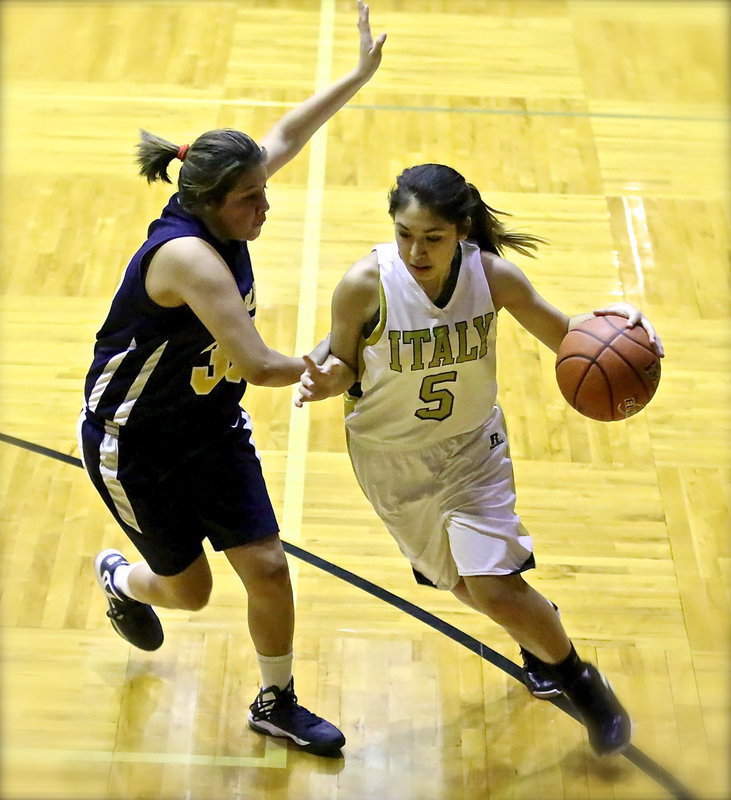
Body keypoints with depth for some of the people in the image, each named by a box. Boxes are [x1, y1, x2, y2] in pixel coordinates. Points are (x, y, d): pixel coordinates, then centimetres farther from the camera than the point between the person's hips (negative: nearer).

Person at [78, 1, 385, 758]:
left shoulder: (215, 213, -10)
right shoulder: (187, 254, -34)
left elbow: (284, 137, 7)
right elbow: (257, 364, -36)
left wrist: (359, 74, 8)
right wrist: (323, 359, -16)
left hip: (211, 426, 7)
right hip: (135, 443, -7)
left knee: (267, 568, 4)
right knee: (189, 590, 12)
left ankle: (277, 704, 27)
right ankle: (120, 581, 50)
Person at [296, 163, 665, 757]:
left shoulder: (493, 274, -21)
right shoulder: (365, 285, -25)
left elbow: (562, 334, -7)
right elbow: (345, 362, -9)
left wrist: (609, 318, -28)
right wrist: (327, 380, -32)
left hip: (471, 447, -1)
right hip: (389, 458, 1)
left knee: (494, 588, -10)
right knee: (468, 584, 16)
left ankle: (584, 684, 18)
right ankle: (539, 629, 51)